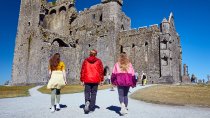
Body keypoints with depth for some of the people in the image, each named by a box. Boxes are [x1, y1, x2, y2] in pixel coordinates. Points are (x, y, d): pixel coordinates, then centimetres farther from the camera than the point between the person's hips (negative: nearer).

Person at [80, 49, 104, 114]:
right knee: (93, 93, 8)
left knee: (87, 92, 11)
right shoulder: (98, 61, 3)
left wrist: (82, 80, 9)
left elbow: (82, 70, 3)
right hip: (95, 80, 0)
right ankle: (91, 108, 12)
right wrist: (101, 80, 9)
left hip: (87, 80, 0)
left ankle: (87, 101, -17)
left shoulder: (85, 61, 5)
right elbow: (101, 71, 2)